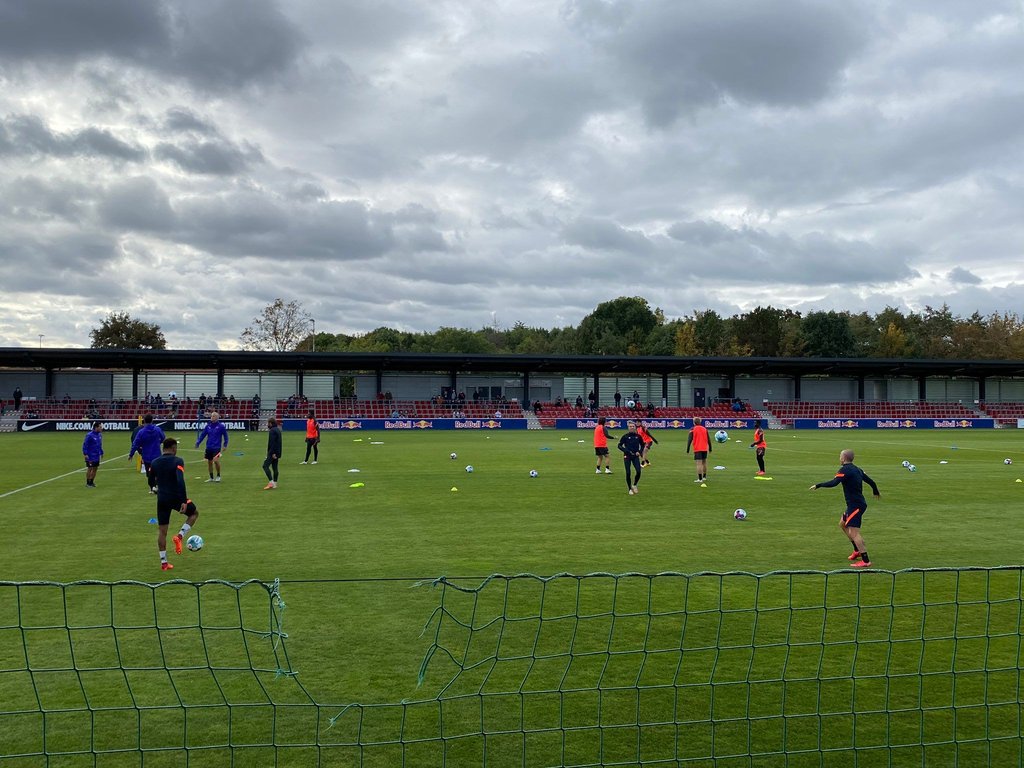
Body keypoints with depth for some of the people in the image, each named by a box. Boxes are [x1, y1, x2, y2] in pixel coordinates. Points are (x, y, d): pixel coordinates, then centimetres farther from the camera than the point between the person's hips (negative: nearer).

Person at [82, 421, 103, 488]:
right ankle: (88, 483, 9)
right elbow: (85, 444, -14)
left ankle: (92, 482, 20)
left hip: (97, 455, 7)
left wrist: (101, 452, 18)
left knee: (95, 468, 10)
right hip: (90, 456, -7)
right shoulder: (89, 435, -16)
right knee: (90, 469, -1)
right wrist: (85, 454, -18)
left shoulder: (99, 435, 7)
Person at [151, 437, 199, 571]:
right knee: (194, 513, 23)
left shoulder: (155, 463, 5)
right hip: (176, 497, -5)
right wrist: (184, 501, -25)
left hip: (162, 499, 5)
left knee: (162, 531, 10)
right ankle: (180, 536, 1)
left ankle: (163, 563, 11)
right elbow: (180, 482, -23)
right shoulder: (177, 461, -12)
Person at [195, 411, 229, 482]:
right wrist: (198, 442, 2)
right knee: (209, 462, 8)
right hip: (209, 447, 5)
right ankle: (211, 478, 20)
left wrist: (225, 445, -2)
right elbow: (202, 434, 10)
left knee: (216, 460, -19)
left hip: (216, 447, -5)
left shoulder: (221, 426, -5)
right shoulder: (208, 426, 6)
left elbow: (225, 435, 1)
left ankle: (218, 476, 0)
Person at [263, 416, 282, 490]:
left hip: (272, 452, -10)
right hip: (277, 452, 10)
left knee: (265, 466, -9)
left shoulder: (272, 431, -15)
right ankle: (274, 484, 12)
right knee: (274, 467, 11)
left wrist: (273, 453, -23)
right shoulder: (278, 430, 16)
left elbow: (272, 443, -22)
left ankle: (271, 482, -15)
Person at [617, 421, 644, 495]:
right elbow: (619, 445, 0)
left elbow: (642, 445, 16)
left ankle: (634, 485, 14)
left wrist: (639, 451, -1)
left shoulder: (638, 436, 3)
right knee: (628, 473, -2)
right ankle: (630, 489, 13)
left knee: (638, 471, -12)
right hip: (627, 456, -2)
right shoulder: (625, 436, -4)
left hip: (635, 456, 2)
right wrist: (626, 450, -14)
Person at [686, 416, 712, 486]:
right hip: (705, 449, 5)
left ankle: (700, 479, -12)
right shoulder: (705, 429, 8)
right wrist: (710, 448, 18)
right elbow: (708, 440, 10)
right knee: (704, 462, 18)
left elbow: (689, 440, -8)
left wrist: (687, 450, -5)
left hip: (697, 449, -5)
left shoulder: (692, 429, -4)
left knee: (698, 463, -7)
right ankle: (704, 477, 27)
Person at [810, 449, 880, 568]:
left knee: (853, 533, -12)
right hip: (857, 504, 10)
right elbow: (870, 481, 20)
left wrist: (818, 485, -21)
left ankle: (865, 561, -14)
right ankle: (857, 551, 30)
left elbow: (834, 483, -28)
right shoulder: (857, 469, 11)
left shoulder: (845, 470, -15)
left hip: (855, 505, -10)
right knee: (842, 524, 24)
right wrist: (876, 492, 38)